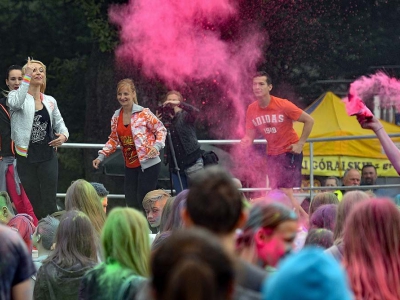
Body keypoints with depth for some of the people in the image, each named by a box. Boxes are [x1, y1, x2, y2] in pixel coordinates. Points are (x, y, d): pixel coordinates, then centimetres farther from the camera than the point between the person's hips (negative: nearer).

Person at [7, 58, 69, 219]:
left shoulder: (50, 101, 9)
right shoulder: (16, 96, -3)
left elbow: (59, 124, 17)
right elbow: (16, 103, -27)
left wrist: (63, 135, -6)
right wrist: (27, 77, -29)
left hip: (48, 157, 2)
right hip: (26, 157, -2)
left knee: (49, 204, 0)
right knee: (32, 203, 5)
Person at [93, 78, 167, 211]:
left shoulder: (144, 113, -11)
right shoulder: (116, 117, 7)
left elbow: (161, 130, -5)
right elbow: (114, 140, 17)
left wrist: (157, 146, -22)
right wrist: (101, 157, 7)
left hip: (148, 164, -6)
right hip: (130, 166, 6)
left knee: (143, 202, -7)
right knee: (131, 201, 8)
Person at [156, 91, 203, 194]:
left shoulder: (185, 116, -4)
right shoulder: (164, 120, 6)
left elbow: (196, 112, -25)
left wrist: (179, 104, -33)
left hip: (192, 163, -4)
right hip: (175, 166, 4)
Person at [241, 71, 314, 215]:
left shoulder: (283, 105, -18)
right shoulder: (252, 109, -4)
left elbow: (309, 120, -10)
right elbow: (250, 135, 1)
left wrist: (300, 144, -13)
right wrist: (246, 141, -24)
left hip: (289, 151, -6)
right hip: (272, 153, 6)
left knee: (286, 192, -14)